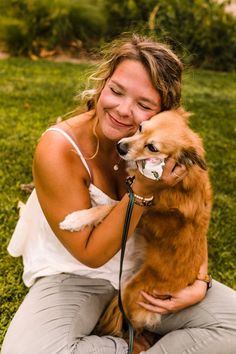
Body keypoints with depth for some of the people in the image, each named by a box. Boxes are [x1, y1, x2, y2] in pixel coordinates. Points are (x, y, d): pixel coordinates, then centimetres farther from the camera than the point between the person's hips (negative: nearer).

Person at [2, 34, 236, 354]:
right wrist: (142, 192, -32)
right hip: (75, 275, -2)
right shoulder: (58, 149, -25)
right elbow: (90, 254, -20)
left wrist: (199, 283, -14)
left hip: (147, 269, 3)